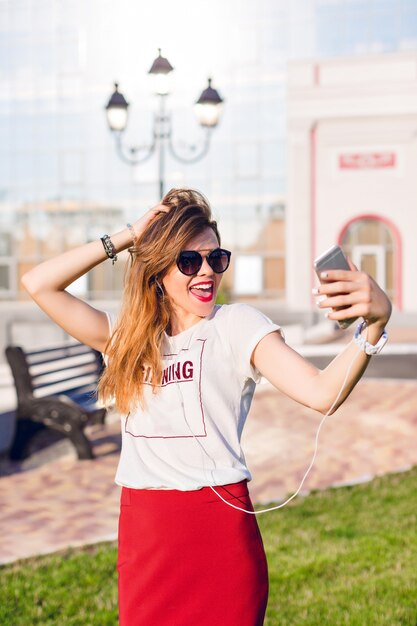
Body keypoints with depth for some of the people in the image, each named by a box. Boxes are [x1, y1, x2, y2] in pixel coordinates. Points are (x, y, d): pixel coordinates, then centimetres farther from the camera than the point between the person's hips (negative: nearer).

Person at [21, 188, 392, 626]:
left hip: (218, 526, -4)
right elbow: (38, 284, 4)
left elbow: (321, 393, -19)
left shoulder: (237, 325, -5)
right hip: (141, 528, 4)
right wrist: (127, 238, 1)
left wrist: (375, 321, -37)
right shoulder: (129, 336, 8)